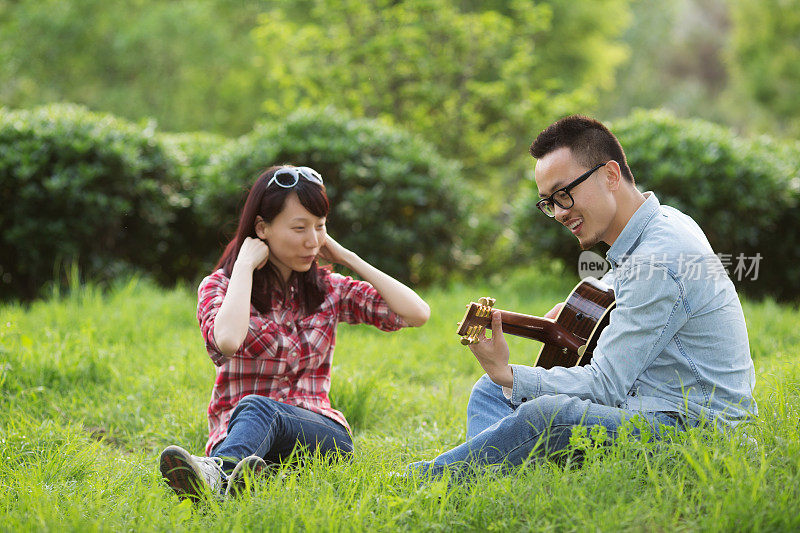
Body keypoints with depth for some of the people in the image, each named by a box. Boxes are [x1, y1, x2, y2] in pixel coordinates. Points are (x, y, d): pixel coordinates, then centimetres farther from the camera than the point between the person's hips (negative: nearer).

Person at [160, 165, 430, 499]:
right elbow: (227, 340, -21)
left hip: (321, 434, 1)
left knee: (258, 409, -34)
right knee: (251, 407, -38)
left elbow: (417, 314, 2)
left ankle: (212, 475, -69)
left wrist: (348, 258, 4)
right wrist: (244, 265, -9)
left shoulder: (329, 290, 14)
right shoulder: (219, 286, 4)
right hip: (234, 431, -1)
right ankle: (224, 480, -72)